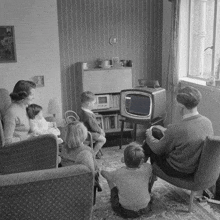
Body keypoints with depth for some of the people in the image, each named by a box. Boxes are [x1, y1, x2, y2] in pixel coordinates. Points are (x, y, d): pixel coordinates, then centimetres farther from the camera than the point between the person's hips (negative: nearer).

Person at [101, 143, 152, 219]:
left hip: (125, 212, -1)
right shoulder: (147, 169, -19)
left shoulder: (118, 173, -20)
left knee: (110, 179, 13)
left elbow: (103, 172, 0)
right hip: (144, 209, 1)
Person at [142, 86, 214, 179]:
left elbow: (158, 149, -15)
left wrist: (149, 136, 5)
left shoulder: (176, 129, -34)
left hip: (177, 171, -6)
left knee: (149, 145, 15)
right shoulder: (208, 122, -13)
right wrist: (167, 131, 14)